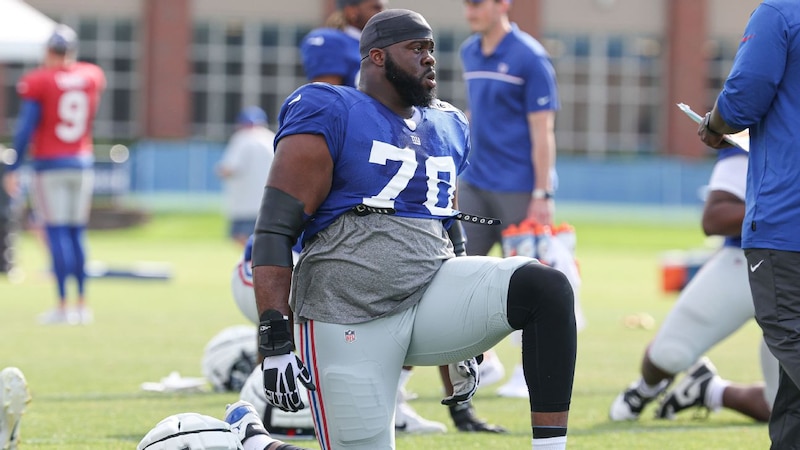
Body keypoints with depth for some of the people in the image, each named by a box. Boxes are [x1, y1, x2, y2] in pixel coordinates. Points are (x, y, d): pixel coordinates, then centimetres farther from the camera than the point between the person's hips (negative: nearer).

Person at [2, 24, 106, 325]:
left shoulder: (38, 81, -10)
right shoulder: (93, 77, 3)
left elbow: (26, 128, -11)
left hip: (50, 164, -4)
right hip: (83, 164, 4)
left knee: (57, 233, -4)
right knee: (76, 235, 12)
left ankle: (63, 305, -8)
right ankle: (82, 304, 12)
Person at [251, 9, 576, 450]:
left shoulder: (447, 127, 18)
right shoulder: (330, 115, -3)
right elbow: (274, 231, -9)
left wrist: (463, 343, 28)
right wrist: (274, 342, -18)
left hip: (431, 296, 5)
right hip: (349, 315, -5)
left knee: (547, 288, -19)